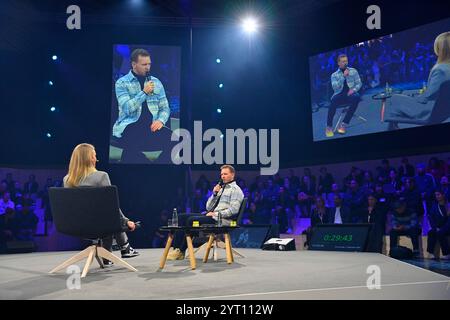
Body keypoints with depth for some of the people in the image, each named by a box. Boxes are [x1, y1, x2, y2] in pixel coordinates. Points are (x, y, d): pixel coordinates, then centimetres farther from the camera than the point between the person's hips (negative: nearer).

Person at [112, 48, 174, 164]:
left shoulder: (156, 82, 16)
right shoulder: (122, 83, 3)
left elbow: (165, 108, 14)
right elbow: (127, 109, -10)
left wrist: (161, 120, -7)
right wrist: (144, 92, -13)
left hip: (152, 126, 4)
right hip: (129, 126, -3)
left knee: (172, 139, -25)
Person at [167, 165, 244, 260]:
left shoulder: (235, 190, -1)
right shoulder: (221, 188, 24)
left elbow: (234, 210, -15)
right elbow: (208, 207, 20)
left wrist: (216, 214, -17)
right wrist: (214, 194, 6)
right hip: (210, 215, 9)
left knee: (191, 220, -26)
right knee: (181, 217, -5)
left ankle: (181, 251, -16)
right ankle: (176, 248, -14)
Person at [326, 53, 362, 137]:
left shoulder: (353, 71, 15)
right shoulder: (334, 75, 11)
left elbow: (359, 83, 11)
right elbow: (335, 87, -5)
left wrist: (353, 89, -10)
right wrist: (343, 76, -11)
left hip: (350, 94, 1)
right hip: (340, 95, -1)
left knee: (356, 97, -36)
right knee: (334, 100, -37)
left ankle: (344, 124, -32)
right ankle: (329, 127, -31)